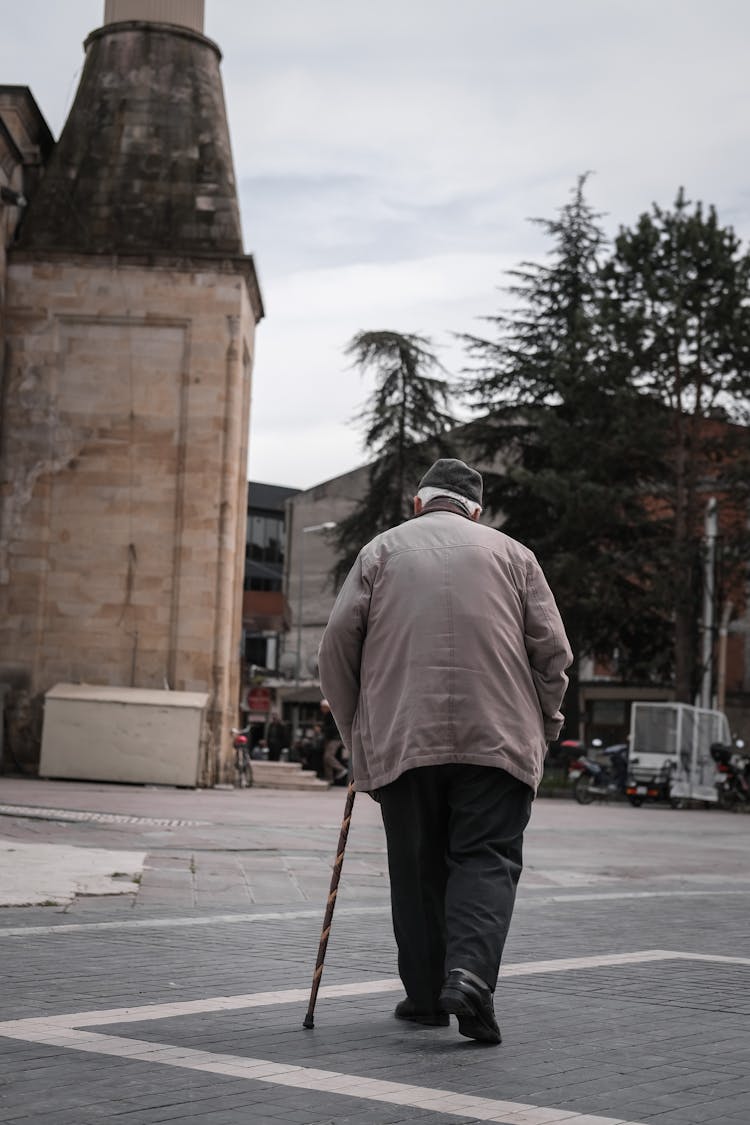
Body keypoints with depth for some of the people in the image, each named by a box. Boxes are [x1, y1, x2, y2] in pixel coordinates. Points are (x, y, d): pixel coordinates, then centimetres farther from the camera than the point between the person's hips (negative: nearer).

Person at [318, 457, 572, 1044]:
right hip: (498, 737, -1)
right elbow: (553, 650, 6)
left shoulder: (382, 550, 13)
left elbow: (337, 644, 5)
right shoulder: (512, 554, 13)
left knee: (416, 866, 11)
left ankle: (425, 993, 14)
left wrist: (355, 726, 15)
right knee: (487, 858, 0)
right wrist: (542, 726, 17)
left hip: (399, 738, 1)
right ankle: (470, 973, -20)